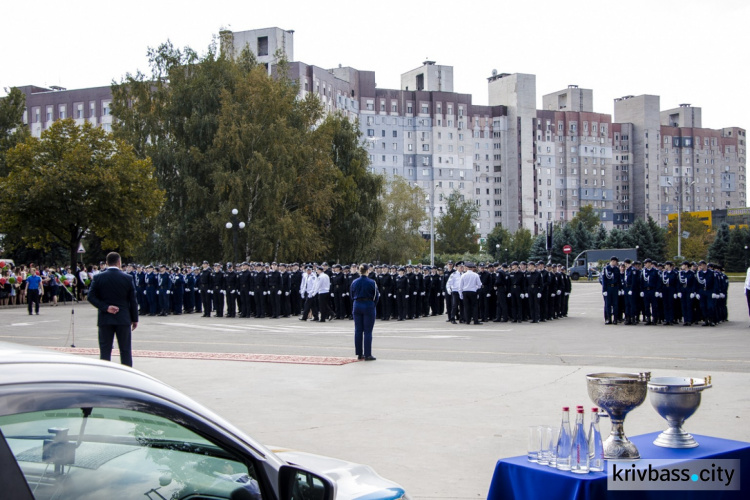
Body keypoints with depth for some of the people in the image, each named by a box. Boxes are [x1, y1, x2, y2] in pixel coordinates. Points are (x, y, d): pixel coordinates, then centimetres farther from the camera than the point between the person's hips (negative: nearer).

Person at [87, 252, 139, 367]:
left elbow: (91, 297, -6)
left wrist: (105, 307, -8)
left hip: (105, 319, 1)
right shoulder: (128, 278, -4)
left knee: (105, 350, 5)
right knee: (125, 350, 6)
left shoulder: (98, 278, -2)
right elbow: (133, 300, -1)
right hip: (123, 319, -1)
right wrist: (135, 319, 6)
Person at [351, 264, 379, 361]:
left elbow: (352, 296, 10)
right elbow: (376, 296, -5)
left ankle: (359, 354, 13)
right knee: (368, 331, -1)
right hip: (368, 306, -4)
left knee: (358, 330, 10)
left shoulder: (354, 282, 2)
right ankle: (367, 354, -2)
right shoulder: (371, 283, -10)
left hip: (357, 306, 4)